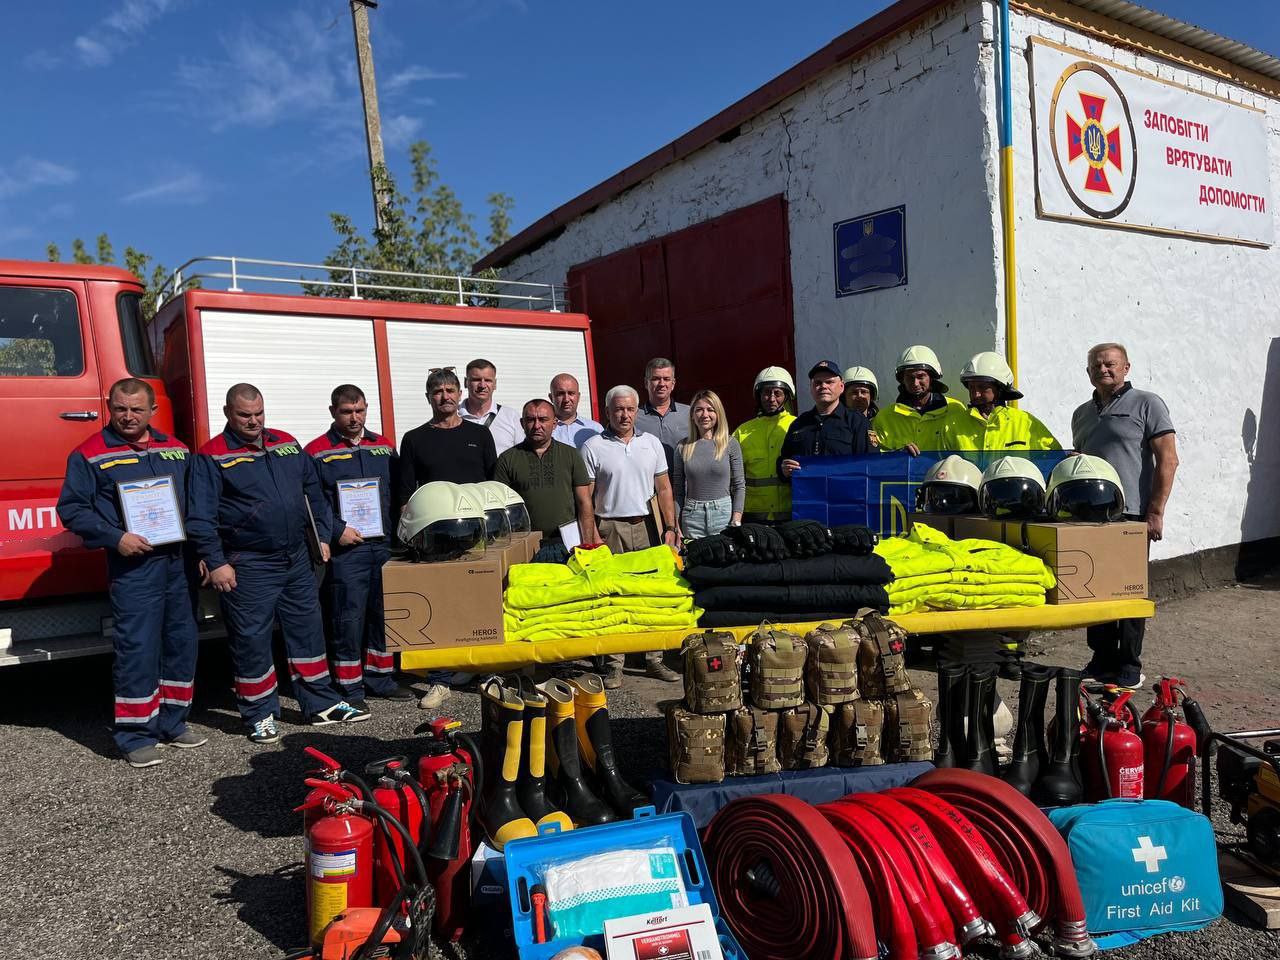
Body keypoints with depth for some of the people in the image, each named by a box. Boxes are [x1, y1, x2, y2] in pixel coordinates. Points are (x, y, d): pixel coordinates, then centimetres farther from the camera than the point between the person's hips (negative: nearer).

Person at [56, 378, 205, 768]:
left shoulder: (176, 449, 13)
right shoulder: (90, 455, -1)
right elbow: (71, 508, -4)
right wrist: (116, 538, -15)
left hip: (180, 561, 5)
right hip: (133, 565, -5)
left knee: (182, 643, 11)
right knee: (138, 650, -5)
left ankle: (172, 722, 25)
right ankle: (135, 735, 7)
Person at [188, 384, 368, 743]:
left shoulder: (287, 444, 10)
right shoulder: (212, 457, -6)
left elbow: (313, 493, 17)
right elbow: (201, 517, -10)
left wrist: (322, 535, 12)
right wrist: (215, 563, -14)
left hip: (297, 559, 6)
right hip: (248, 567, -5)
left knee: (308, 631, 12)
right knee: (252, 640, 3)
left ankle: (322, 704, 24)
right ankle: (260, 716, 17)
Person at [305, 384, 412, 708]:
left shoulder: (384, 448, 13)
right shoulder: (316, 453, -2)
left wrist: (397, 533, 5)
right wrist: (336, 530, -16)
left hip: (385, 547, 5)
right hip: (346, 550, -5)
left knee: (384, 615, 12)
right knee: (348, 620, -1)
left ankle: (380, 678, 26)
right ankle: (350, 689, 10)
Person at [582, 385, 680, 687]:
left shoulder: (652, 443, 10)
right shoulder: (593, 447, 0)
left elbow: (663, 489, 12)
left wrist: (670, 528, 5)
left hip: (646, 526, 3)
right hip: (610, 528, -3)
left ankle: (654, 659, 15)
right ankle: (612, 664, 7)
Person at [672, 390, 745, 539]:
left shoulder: (730, 444, 1)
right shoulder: (683, 446, 5)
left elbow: (739, 486, 1)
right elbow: (678, 489, 7)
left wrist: (736, 523, -7)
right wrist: (675, 526, 2)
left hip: (724, 512, -1)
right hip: (692, 516, 1)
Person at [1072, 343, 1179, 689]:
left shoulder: (1146, 404, 0)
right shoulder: (1082, 414, 17)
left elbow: (1168, 460, -6)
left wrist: (1155, 512, -12)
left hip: (1130, 516, -5)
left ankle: (1129, 666, 9)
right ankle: (1102, 660, 19)